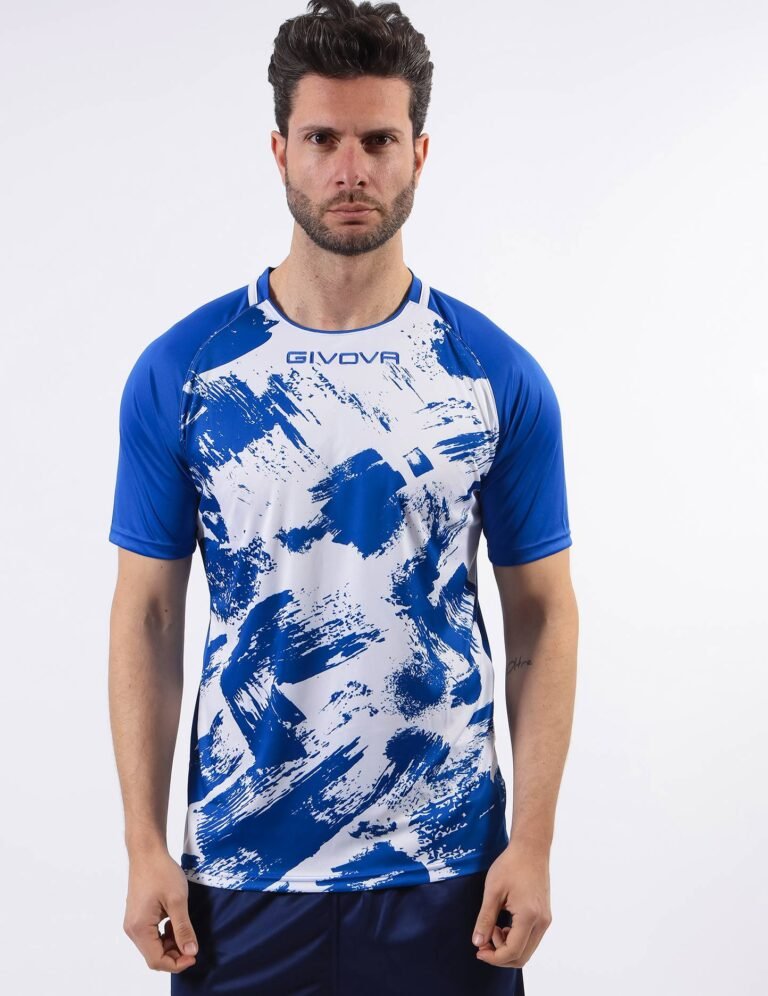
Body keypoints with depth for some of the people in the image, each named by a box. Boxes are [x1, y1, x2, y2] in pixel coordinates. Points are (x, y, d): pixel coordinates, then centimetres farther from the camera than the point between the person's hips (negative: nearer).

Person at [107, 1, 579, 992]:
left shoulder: (499, 377, -3)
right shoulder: (179, 371, -3)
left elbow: (541, 614, 1)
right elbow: (148, 615, 0)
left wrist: (533, 842, -5)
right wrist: (145, 845, -3)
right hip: (239, 869, 0)